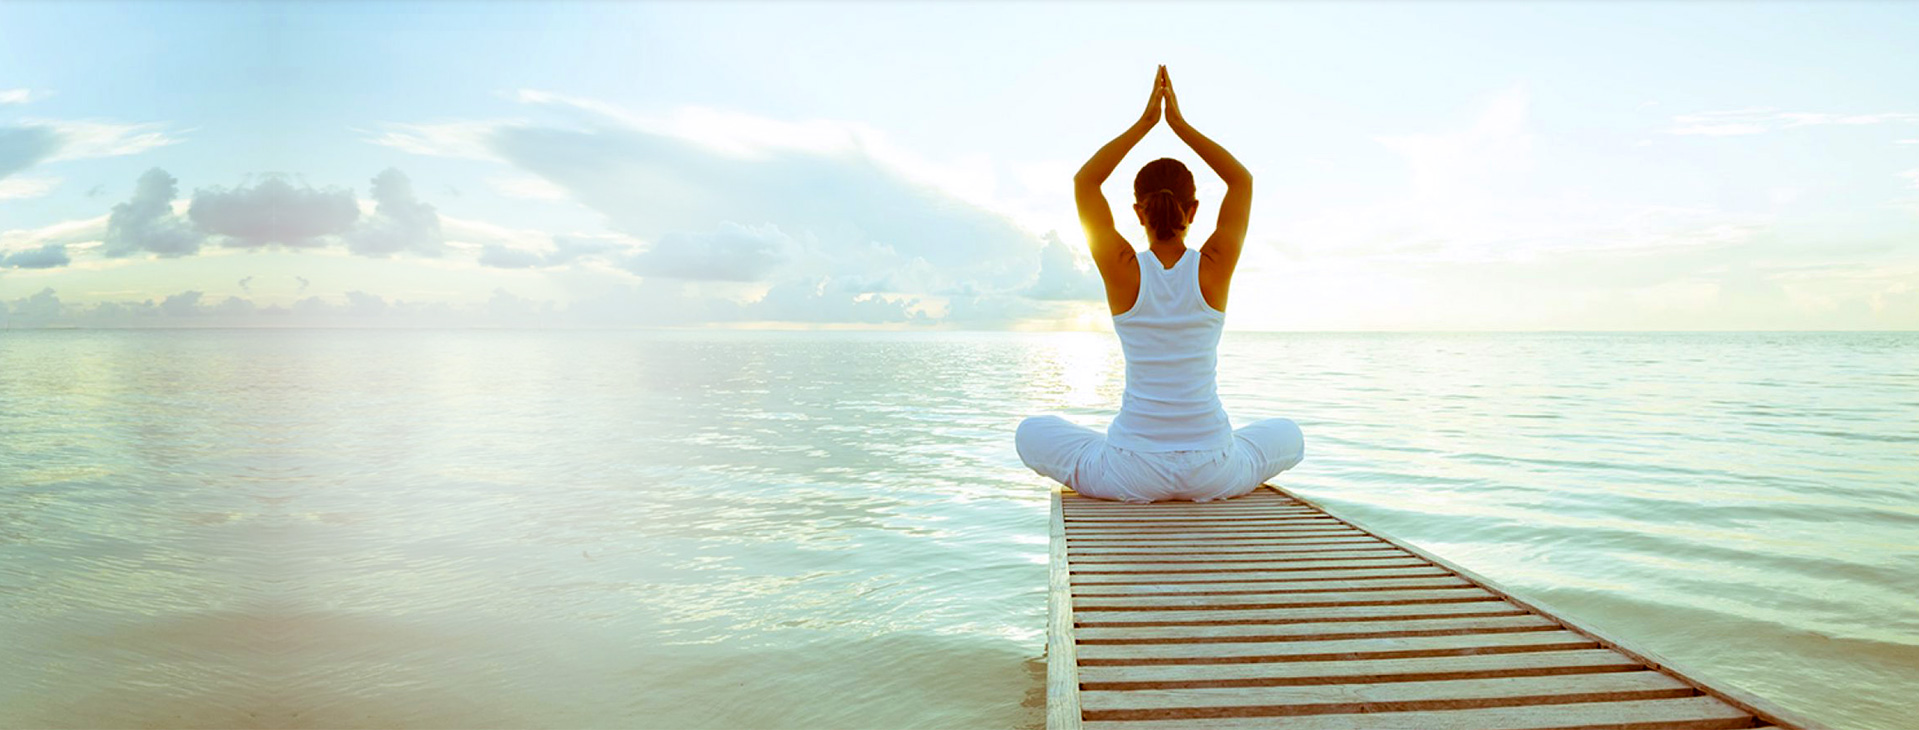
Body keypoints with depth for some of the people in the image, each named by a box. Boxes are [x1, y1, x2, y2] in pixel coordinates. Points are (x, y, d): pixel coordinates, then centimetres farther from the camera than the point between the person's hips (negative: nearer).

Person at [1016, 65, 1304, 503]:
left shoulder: (1123, 270, -10)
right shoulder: (1214, 269, -7)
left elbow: (1084, 182, 5)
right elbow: (1243, 180, 9)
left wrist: (1144, 123, 7)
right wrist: (1179, 124, 8)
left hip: (1130, 475, -1)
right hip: (1213, 474, 1)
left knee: (1031, 434, 25)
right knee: (1287, 437, 33)